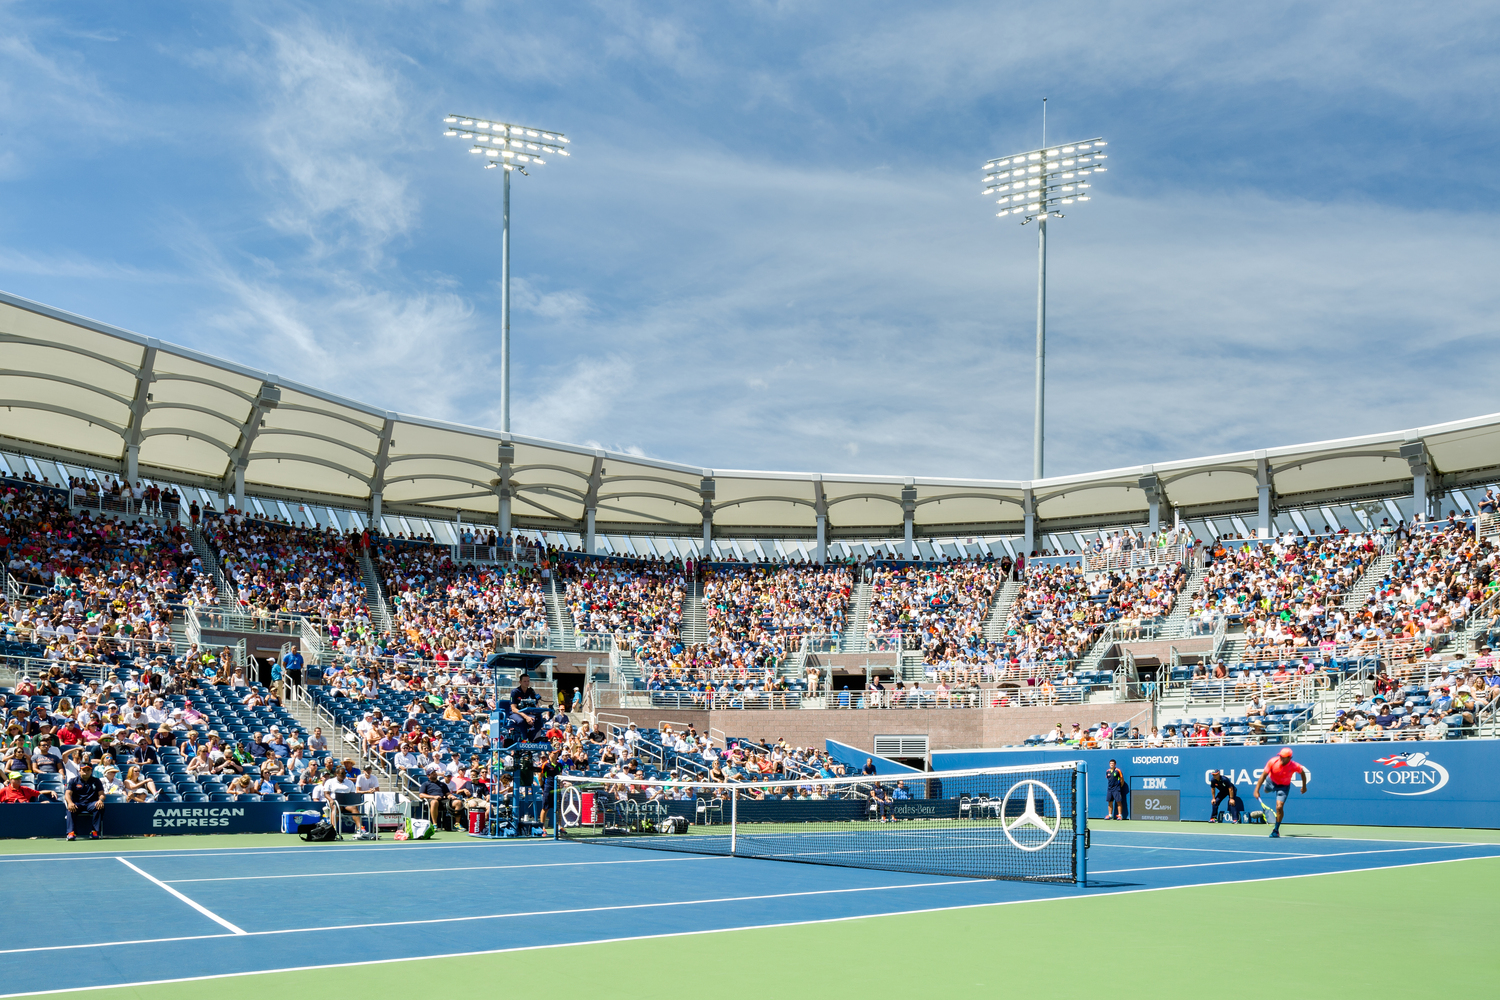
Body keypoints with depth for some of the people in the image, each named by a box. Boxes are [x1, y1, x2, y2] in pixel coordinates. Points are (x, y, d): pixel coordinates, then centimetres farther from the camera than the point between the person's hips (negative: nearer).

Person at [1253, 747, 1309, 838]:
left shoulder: (1294, 766, -31)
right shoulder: (1273, 762, -31)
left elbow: (1302, 773, -5)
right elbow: (1263, 775, -23)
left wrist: (1304, 786, 6)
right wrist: (1256, 790, -26)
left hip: (1284, 786, -3)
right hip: (1271, 782, 3)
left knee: (1279, 807, -18)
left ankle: (1276, 830, 0)